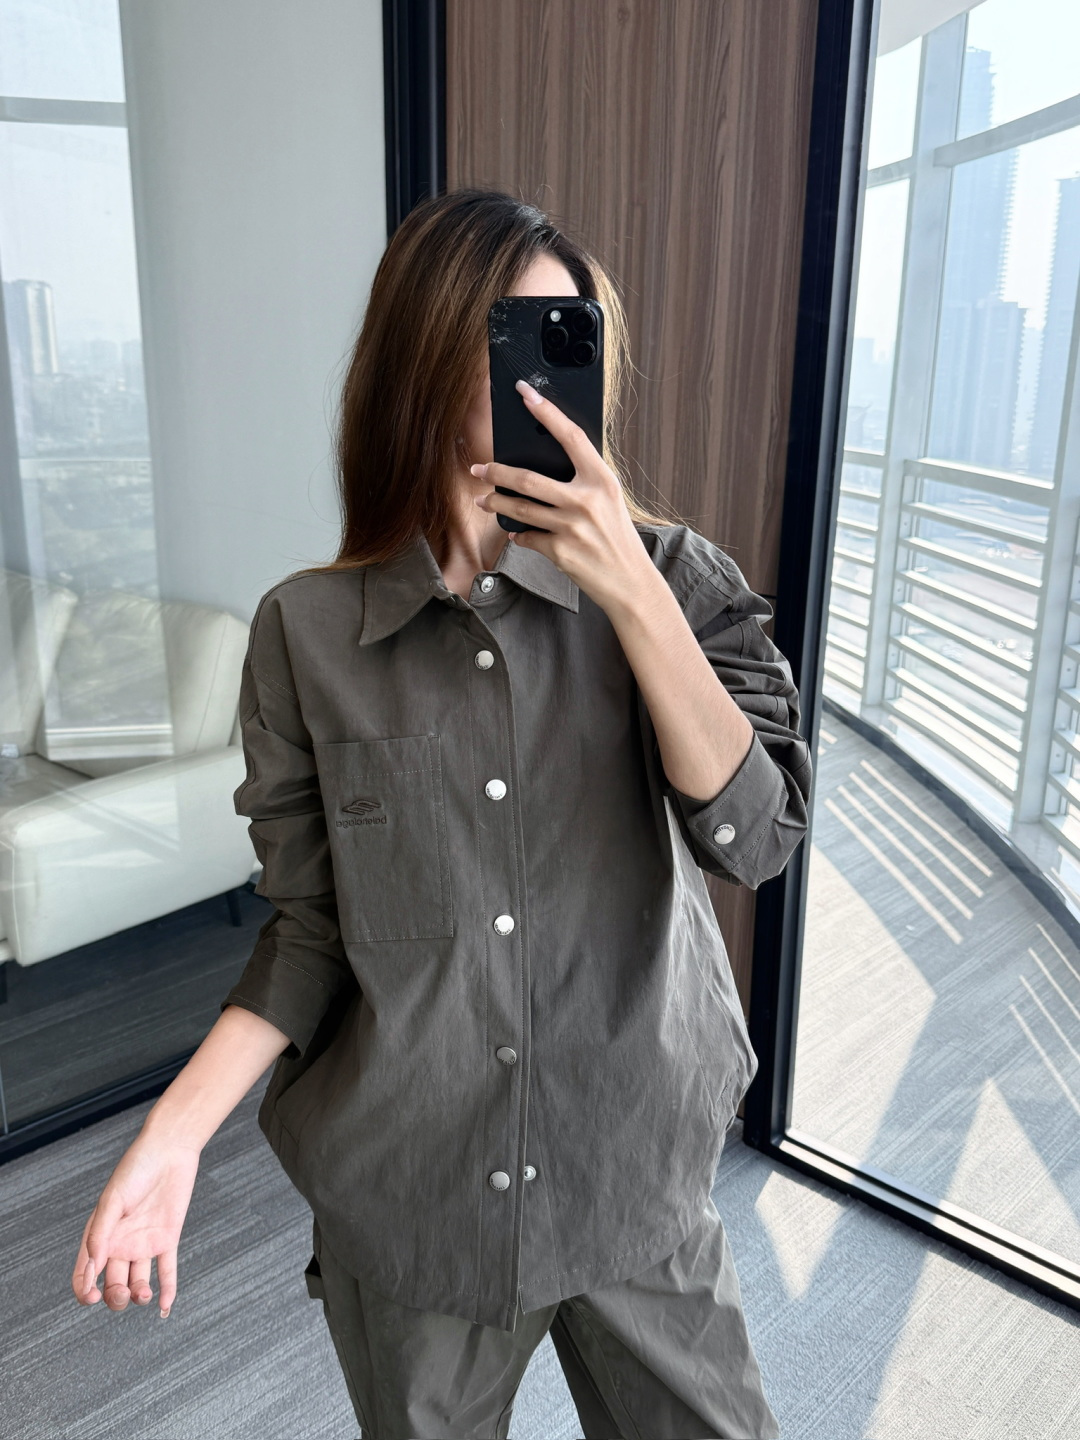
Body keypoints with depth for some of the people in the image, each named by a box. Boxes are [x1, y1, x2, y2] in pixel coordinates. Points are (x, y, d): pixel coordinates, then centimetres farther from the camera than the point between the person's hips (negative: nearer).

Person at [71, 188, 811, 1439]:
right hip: (404, 1196, 1)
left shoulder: (672, 577, -8)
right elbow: (311, 928, -2)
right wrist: (175, 1130, -11)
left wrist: (633, 594, -26)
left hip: (635, 1181, 0)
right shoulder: (307, 632, -9)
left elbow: (756, 835, -18)